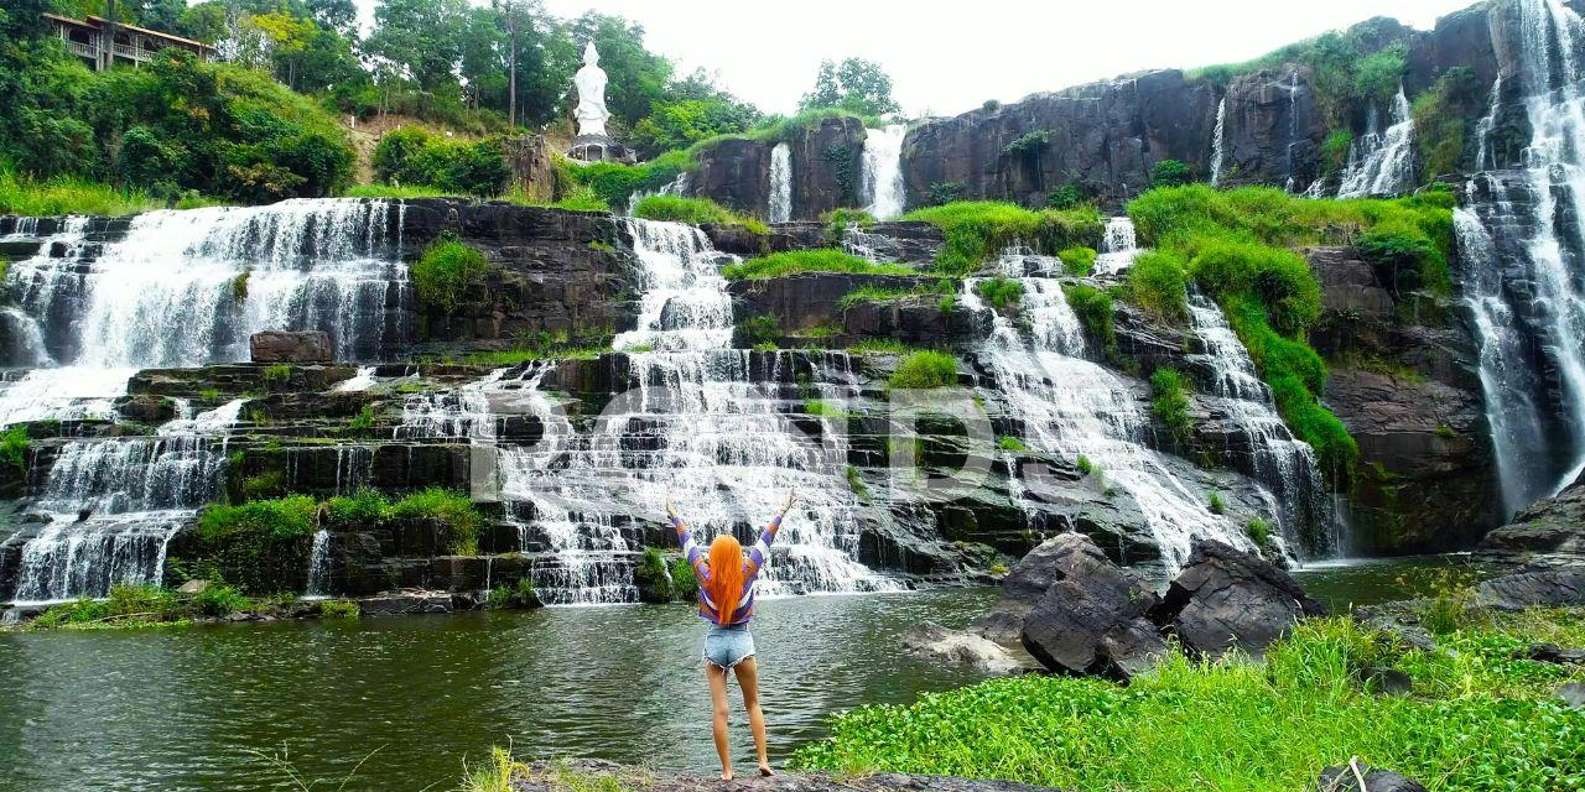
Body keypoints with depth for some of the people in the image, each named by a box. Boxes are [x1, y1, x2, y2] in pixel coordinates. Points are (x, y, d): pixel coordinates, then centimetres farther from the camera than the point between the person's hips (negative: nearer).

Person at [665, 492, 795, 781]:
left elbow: (687, 542, 4)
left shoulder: (705, 575, -8)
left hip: (714, 641, 0)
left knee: (720, 710, 1)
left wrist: (675, 517, 16)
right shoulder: (746, 573, -9)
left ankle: (726, 770, 2)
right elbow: (765, 540, -1)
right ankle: (763, 760, 5)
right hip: (741, 640, 0)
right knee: (753, 705, 13)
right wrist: (782, 512, 8)